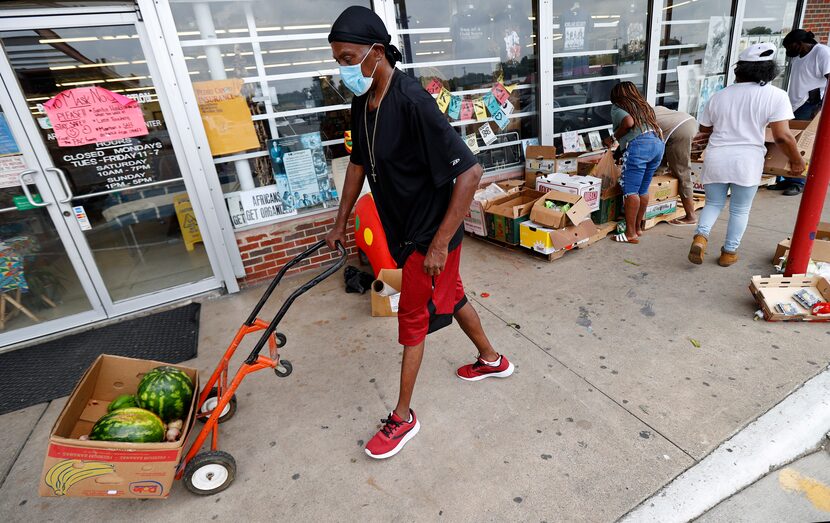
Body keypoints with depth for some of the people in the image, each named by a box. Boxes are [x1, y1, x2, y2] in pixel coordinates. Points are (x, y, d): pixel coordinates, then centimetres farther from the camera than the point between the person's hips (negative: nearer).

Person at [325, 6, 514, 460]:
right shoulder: (363, 102, 1)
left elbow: (470, 172, -27)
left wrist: (439, 243, -26)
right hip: (404, 230, 8)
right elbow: (359, 162, 14)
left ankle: (402, 418, 25)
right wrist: (340, 222, 17)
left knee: (413, 319, 3)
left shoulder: (413, 101, -25)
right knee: (450, 297, 22)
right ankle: (493, 360, 48)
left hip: (430, 234, -8)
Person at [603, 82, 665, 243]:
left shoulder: (617, 106, 10)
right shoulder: (644, 105, 30)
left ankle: (631, 234, -7)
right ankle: (638, 227, 22)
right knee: (643, 190, 14)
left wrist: (613, 138, 3)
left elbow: (628, 122, -10)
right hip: (658, 144, 8)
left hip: (638, 144, -8)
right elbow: (654, 125, 21)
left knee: (630, 190, -6)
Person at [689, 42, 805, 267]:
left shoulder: (719, 96, 4)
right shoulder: (775, 95, -6)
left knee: (713, 203, 17)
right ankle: (729, 252, 21)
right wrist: (796, 160, 5)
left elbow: (704, 130, 13)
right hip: (747, 161, -2)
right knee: (740, 210, 14)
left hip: (716, 158, 2)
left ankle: (700, 236, -9)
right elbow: (782, 135, -10)